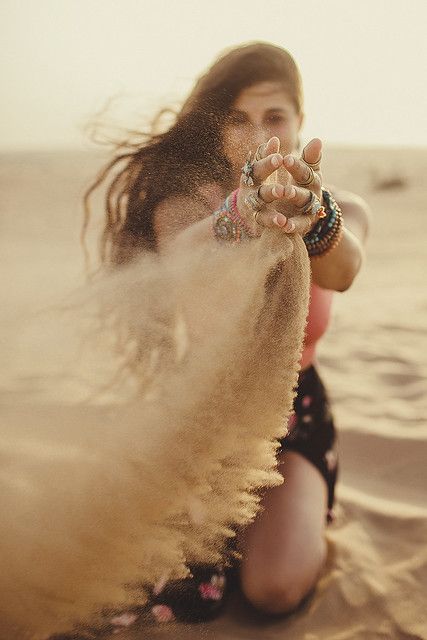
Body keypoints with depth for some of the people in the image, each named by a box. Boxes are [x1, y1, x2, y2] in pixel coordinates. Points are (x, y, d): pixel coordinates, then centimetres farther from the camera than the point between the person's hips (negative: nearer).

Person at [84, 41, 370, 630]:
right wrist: (240, 215, -61)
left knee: (275, 587, -18)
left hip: (290, 406, 1)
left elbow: (342, 270, -34)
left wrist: (314, 217, -59)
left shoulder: (342, 209, -8)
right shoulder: (186, 195, -12)